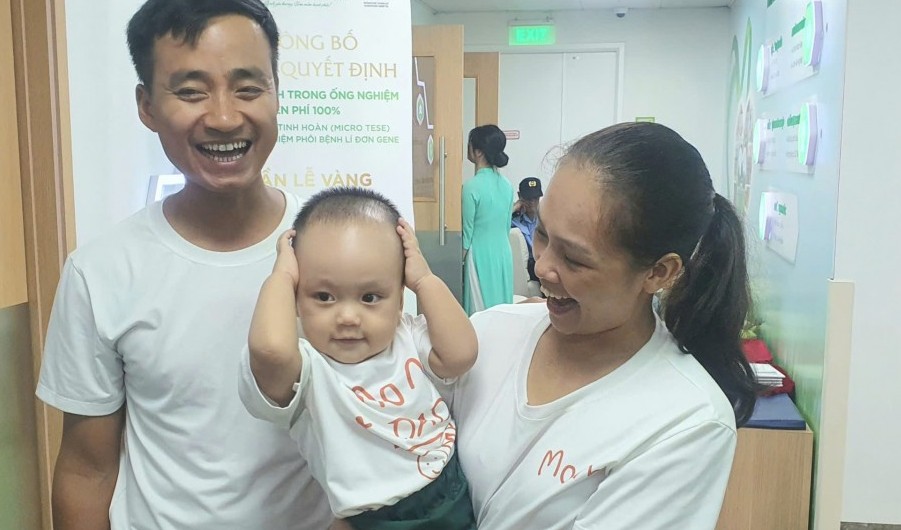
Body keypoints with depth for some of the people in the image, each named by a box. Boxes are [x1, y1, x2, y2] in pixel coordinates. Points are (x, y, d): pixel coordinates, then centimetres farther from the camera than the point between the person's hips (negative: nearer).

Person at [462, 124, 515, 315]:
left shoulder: (472, 186, -15)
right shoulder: (506, 185, 5)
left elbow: (467, 233, -11)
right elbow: (507, 226, 12)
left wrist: (459, 263, -1)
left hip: (481, 257, -7)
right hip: (504, 254, 7)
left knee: (480, 312, 1)